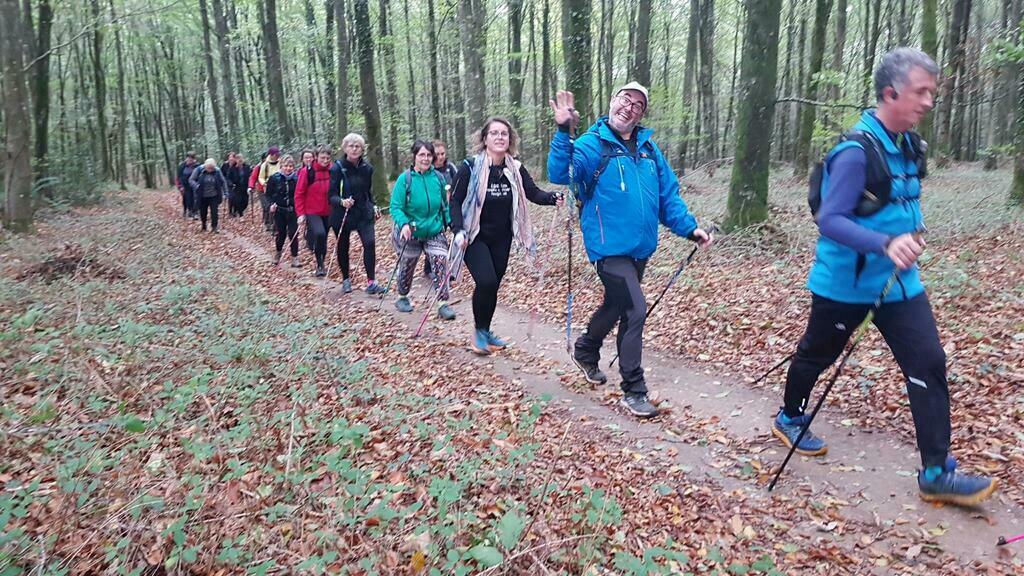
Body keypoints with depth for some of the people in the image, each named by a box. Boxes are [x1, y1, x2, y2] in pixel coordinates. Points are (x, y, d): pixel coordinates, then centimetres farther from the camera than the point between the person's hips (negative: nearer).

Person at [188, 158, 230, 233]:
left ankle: (214, 227, 3)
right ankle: (204, 227, 32)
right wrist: (196, 186, -24)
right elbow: (191, 179, -5)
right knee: (203, 212, 12)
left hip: (214, 196, 0)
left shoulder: (217, 171, -6)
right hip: (202, 197, 0)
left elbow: (223, 182, 6)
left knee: (214, 212, -7)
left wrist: (225, 192, 2)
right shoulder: (199, 170, -10)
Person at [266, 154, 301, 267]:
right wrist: (271, 204, -9)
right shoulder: (275, 178, -3)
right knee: (281, 233, 10)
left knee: (293, 234, -4)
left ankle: (295, 259, 3)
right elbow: (269, 193, 5)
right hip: (279, 210, 1)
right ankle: (277, 253, 35)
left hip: (293, 211, 0)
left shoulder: (297, 178, -5)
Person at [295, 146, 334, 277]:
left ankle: (321, 264, 33)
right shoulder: (307, 172, -9)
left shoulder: (333, 171, -2)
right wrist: (301, 213, -8)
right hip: (312, 212, -3)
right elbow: (299, 194, -5)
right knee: (320, 233, -25)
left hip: (328, 212, 4)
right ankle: (320, 265, -10)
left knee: (323, 239, 13)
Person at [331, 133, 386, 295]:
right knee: (343, 247, 11)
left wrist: (373, 207, 6)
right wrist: (342, 202, -32)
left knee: (370, 242, -15)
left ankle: (371, 282, -10)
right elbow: (332, 195, -13)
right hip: (342, 214, -2)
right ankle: (346, 280, 31)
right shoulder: (337, 168, -11)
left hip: (364, 213, 2)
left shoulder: (367, 168, 1)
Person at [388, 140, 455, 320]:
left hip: (435, 232, 2)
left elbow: (444, 205, 11)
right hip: (410, 234, -2)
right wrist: (404, 224, -32)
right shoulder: (405, 179, -12)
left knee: (441, 262, -15)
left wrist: (451, 223, 1)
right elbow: (396, 207, -15)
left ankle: (443, 303, -10)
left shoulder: (438, 178, -2)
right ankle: (402, 297, 39)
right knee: (407, 267, 14)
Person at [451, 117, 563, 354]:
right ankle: (479, 331, 5)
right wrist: (459, 230, -22)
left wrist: (552, 198, -27)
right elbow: (455, 201, -10)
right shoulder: (471, 166, -13)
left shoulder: (515, 168, -2)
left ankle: (485, 332, 29)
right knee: (486, 281, -19)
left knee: (494, 285, 10)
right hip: (475, 237, -4)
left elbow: (533, 192, -6)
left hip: (501, 239, 4)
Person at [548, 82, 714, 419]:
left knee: (616, 306, 21)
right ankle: (633, 391, 2)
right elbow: (560, 174, -25)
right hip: (610, 247, -7)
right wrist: (563, 133, -37)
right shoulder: (592, 144, -8)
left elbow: (668, 195, 12)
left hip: (640, 248, 7)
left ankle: (585, 352, 48)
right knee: (635, 311, -13)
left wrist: (689, 228, 2)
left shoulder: (648, 149, 10)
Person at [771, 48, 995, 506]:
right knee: (816, 356, 13)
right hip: (846, 283, -7)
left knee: (929, 364, -1)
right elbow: (829, 220, -27)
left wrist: (910, 232, 14)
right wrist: (885, 243, -38)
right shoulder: (856, 151, -21)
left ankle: (936, 473, 7)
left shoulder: (908, 144, 6)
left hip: (900, 281, 7)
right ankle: (789, 419, 40)